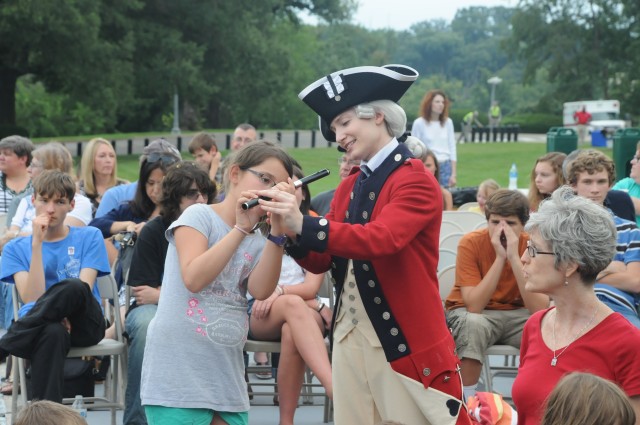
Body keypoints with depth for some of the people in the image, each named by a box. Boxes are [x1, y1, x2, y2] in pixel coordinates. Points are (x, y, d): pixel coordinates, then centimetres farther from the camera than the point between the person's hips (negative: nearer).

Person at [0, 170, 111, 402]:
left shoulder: (89, 237, 14)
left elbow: (84, 289, -1)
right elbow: (32, 299, -3)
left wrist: (58, 305, -21)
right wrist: (37, 244, -8)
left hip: (83, 324, 1)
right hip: (40, 327, -1)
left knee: (72, 287, -37)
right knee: (53, 333, -42)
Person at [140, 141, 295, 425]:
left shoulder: (258, 242, 11)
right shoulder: (199, 215, -3)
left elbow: (262, 291, -8)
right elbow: (194, 278, -18)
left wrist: (277, 229, -15)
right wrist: (241, 228, -19)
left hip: (226, 376, 6)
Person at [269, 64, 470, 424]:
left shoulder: (416, 181, -10)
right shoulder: (350, 186, 12)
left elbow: (380, 239, -26)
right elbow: (321, 262, 11)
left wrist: (304, 225, -30)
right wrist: (291, 233, -9)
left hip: (406, 341, -7)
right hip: (351, 338, 7)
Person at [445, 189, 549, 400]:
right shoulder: (471, 243, -18)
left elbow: (539, 309, -24)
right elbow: (474, 306, -27)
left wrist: (514, 257, -30)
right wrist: (500, 257, -31)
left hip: (516, 315, 2)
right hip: (473, 313, -2)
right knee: (473, 324, -37)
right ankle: (466, 400, -22)